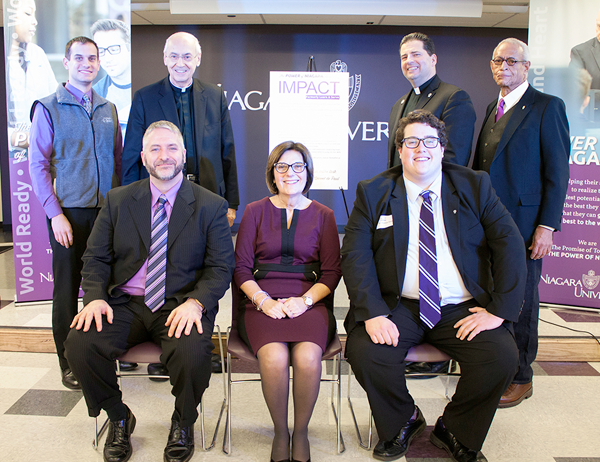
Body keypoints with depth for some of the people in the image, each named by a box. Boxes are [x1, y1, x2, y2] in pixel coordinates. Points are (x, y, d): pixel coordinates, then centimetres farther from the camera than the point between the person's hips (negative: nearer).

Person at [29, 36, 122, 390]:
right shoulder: (48, 108, 0)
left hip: (107, 211, 3)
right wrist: (55, 214, -11)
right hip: (68, 213, -3)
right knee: (67, 288, 5)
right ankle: (69, 363, 18)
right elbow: (38, 165, -4)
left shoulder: (109, 109, 12)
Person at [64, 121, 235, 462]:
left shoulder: (211, 206, 3)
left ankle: (183, 424, 3)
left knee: (193, 352, -33)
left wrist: (195, 302, -21)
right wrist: (95, 297, -11)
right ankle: (119, 418, 7)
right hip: (125, 304, 3)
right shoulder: (118, 200, 11)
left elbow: (221, 267, -2)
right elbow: (96, 257, 10)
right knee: (80, 344, -24)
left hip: (181, 306, -2)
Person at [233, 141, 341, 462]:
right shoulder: (255, 211, 13)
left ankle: (301, 432, -4)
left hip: (308, 302, 0)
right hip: (262, 301, 0)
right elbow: (241, 268, 7)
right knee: (274, 358, -30)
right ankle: (280, 433, -4)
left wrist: (304, 300, -10)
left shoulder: (323, 215, 14)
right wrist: (264, 300, -10)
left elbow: (332, 272, 8)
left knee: (307, 358, -30)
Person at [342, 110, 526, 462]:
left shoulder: (475, 186, 5)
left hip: (463, 309, 1)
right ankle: (404, 421, 9)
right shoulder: (373, 192, 4)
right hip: (398, 307, 0)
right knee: (366, 353, -26)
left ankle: (455, 430, 8)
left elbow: (510, 245, -1)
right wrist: (372, 313, -18)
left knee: (503, 357, -23)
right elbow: (356, 255, -5)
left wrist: (498, 309, -12)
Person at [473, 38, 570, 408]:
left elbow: (557, 172, -8)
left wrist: (547, 225, -14)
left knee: (520, 301, 4)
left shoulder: (547, 107, -3)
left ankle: (521, 377, 19)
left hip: (523, 222, -6)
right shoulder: (492, 109, 17)